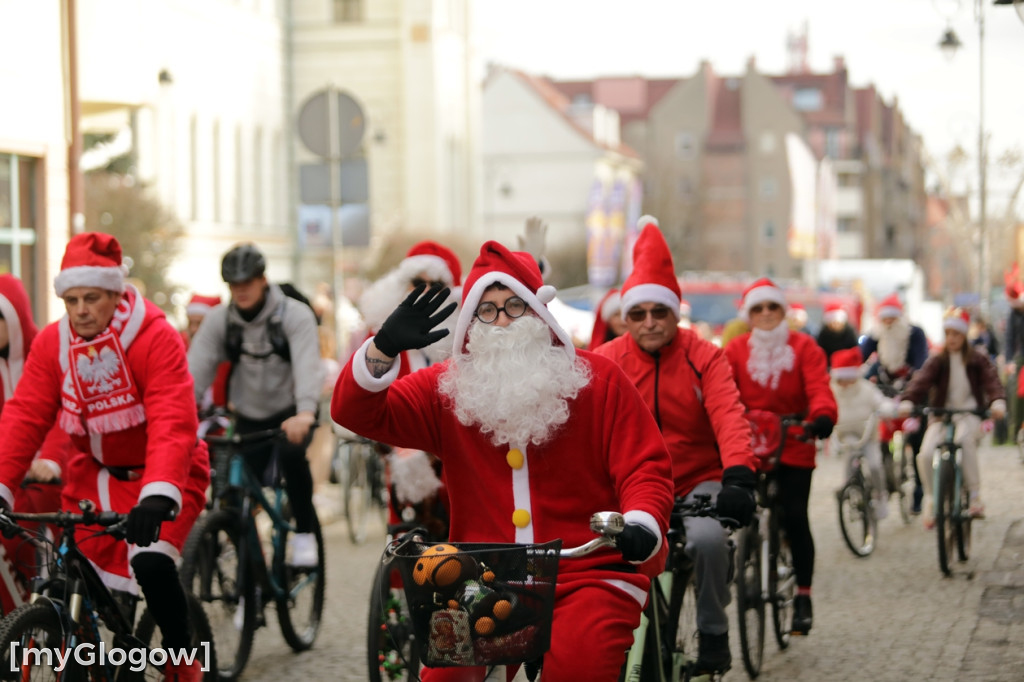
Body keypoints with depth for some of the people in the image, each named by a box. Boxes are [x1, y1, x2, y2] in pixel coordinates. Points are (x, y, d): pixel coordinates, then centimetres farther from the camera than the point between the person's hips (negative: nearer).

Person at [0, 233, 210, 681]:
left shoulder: (155, 337, -21)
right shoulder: (52, 343, -6)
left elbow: (173, 422, -32)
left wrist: (159, 494, -46)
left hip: (163, 477, -5)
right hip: (95, 476, 5)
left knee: (150, 564, -27)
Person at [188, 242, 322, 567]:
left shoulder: (295, 315, -15)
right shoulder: (219, 320, -5)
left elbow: (308, 366, -29)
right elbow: (196, 369, -14)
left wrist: (305, 412, -48)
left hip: (292, 414, -3)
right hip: (249, 417, 4)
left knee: (291, 453, -34)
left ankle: (304, 532, -16)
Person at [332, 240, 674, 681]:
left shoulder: (598, 380, 5)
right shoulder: (447, 389, 8)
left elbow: (646, 467, 1)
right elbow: (355, 412, 1)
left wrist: (642, 525, -20)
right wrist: (385, 347, -16)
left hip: (587, 575, -1)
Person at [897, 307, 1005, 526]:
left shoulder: (977, 359, 5)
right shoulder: (937, 360, 5)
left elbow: (991, 380, -9)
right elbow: (921, 380, -11)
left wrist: (998, 402, -31)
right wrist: (907, 402, -30)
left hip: (969, 412, -2)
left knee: (964, 439, -37)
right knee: (925, 454, -23)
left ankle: (975, 496, -25)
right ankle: (930, 500, 1)